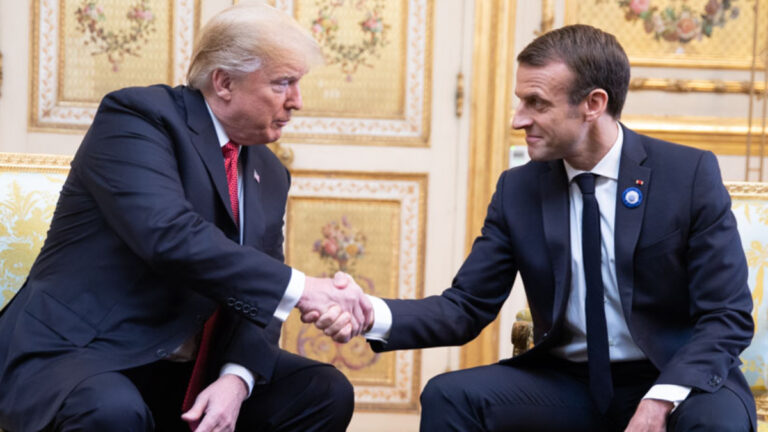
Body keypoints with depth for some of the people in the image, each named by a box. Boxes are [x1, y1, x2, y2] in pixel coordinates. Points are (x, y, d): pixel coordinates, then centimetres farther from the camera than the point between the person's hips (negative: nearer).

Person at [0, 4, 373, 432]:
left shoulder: (269, 175, 11)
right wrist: (300, 288, -27)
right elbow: (168, 235, -27)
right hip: (75, 352, -6)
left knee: (327, 391, -8)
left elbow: (258, 297, 5)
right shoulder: (137, 115, -11)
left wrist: (237, 378, -16)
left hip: (186, 371, 7)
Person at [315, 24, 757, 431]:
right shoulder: (518, 189, 1)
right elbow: (467, 307, -1)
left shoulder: (691, 174, -9)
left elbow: (728, 317, -11)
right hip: (569, 383, 3)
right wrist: (375, 316, -20)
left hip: (678, 381, -2)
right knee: (448, 395, -21)